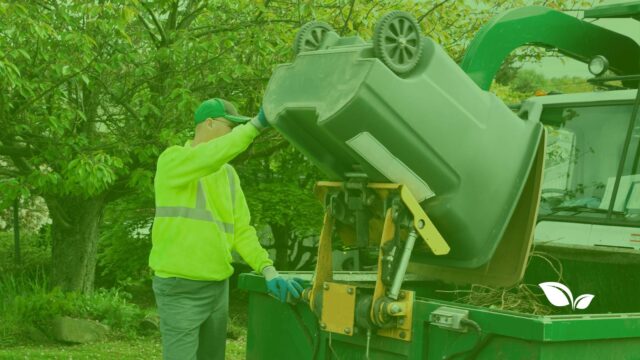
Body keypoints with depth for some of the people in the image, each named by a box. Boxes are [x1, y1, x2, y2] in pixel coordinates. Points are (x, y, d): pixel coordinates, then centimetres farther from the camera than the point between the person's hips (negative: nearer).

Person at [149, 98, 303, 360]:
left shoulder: (229, 174, 14)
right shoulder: (172, 160, -7)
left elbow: (241, 230, 10)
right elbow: (210, 157, -28)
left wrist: (268, 270, -4)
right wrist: (256, 125, -28)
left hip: (218, 286, 7)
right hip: (180, 288, -7)